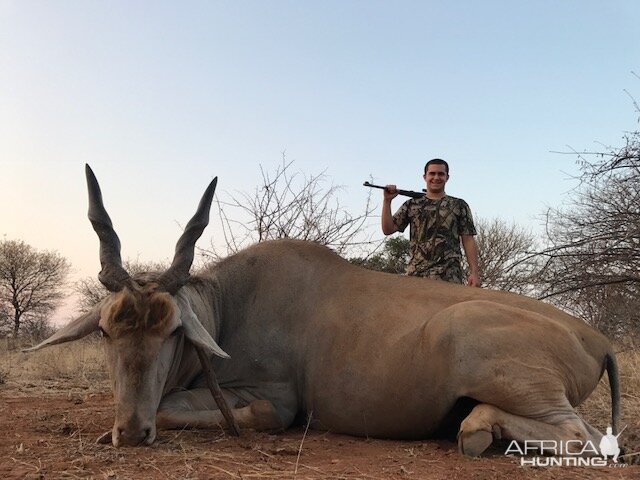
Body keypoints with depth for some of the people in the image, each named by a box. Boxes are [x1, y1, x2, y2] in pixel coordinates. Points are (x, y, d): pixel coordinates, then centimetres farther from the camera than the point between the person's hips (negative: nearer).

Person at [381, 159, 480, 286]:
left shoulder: (459, 205, 13)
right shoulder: (411, 204, 16)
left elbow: (468, 240, 8)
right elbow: (388, 229, 9)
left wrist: (474, 272, -2)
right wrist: (387, 200, -1)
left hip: (450, 275, -1)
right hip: (416, 273, 1)